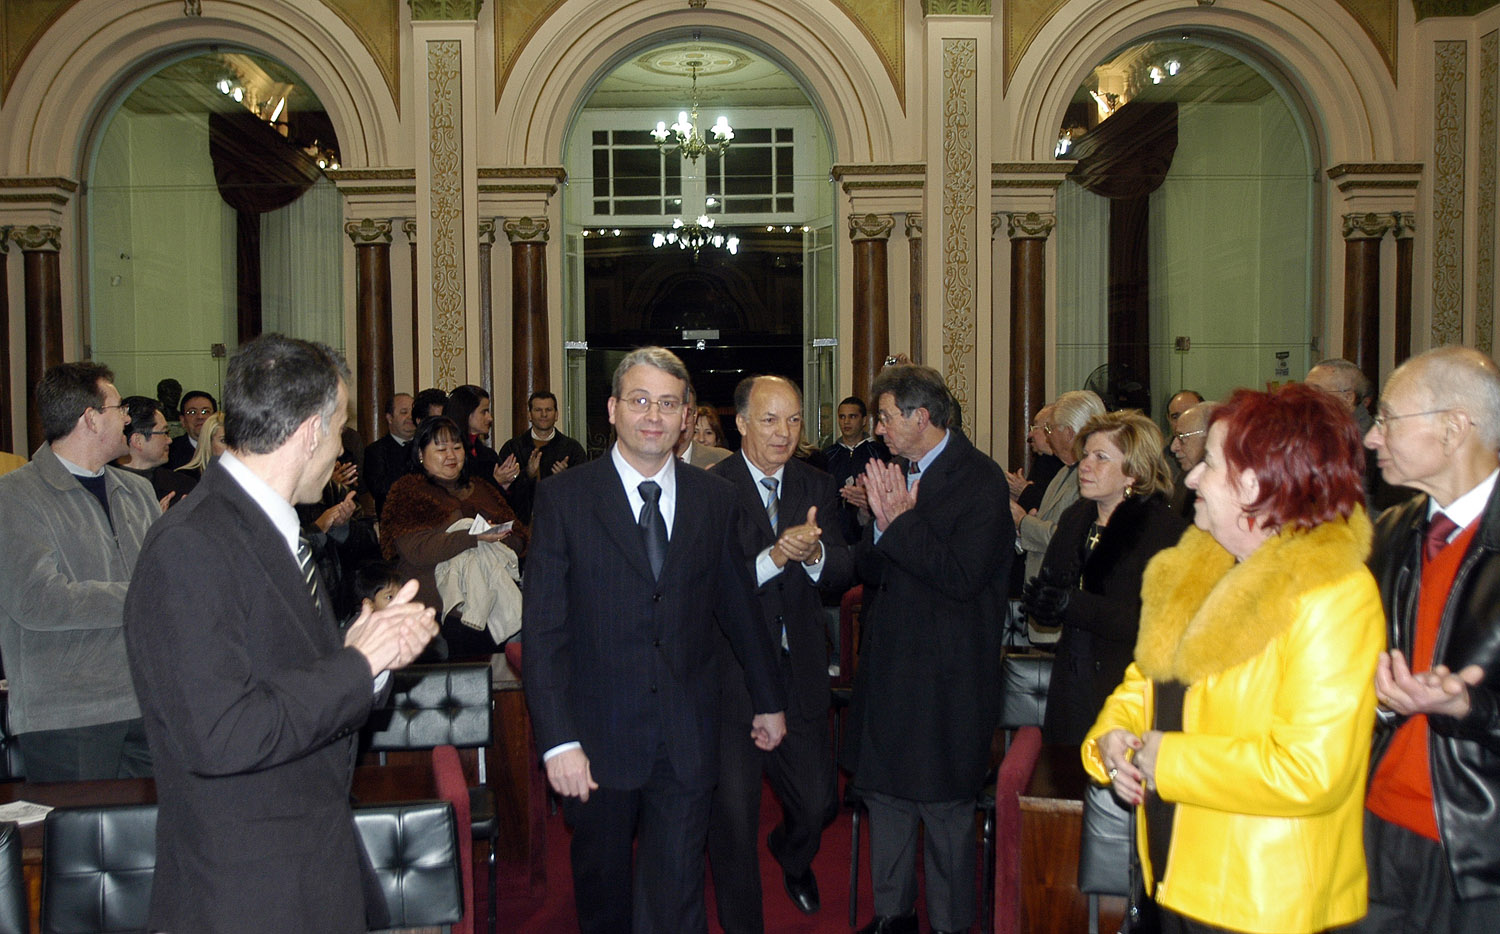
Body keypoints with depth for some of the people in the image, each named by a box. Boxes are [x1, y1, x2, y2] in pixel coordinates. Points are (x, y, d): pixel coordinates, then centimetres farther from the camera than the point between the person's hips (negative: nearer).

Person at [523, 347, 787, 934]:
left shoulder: (714, 499, 4)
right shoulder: (563, 498, -5)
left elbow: (739, 606, 14)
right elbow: (543, 630, -9)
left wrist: (769, 699, 21)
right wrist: (558, 740, -16)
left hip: (687, 739, 1)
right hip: (598, 736, -1)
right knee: (602, 885, 17)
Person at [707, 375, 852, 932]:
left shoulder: (817, 488, 6)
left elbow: (843, 574, -1)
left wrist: (815, 553, -22)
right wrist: (771, 559, -31)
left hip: (800, 671, 4)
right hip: (730, 672, -4)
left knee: (817, 802, 14)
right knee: (733, 813, 7)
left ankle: (792, 855, 50)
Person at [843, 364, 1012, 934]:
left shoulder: (980, 480, -12)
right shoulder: (894, 473, 10)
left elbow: (965, 576, -21)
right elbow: (867, 569, 7)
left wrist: (902, 523, -17)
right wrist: (883, 528, -12)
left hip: (947, 675, -7)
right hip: (888, 663, 7)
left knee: (944, 807, 4)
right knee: (883, 793, 16)